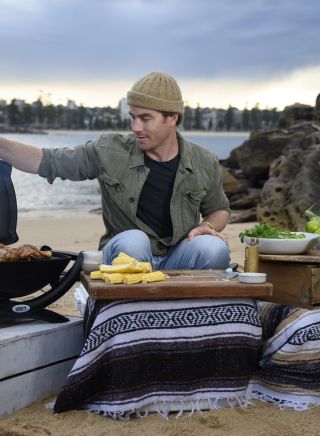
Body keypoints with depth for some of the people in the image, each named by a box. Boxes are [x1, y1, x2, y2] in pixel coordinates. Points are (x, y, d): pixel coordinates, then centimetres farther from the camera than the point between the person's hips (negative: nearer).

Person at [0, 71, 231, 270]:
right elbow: (47, 162, 0)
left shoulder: (205, 164, 0)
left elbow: (219, 209, 18)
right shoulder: (110, 151, -5)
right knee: (133, 240, -36)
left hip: (177, 259, 1)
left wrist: (209, 227, -6)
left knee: (213, 247, -31)